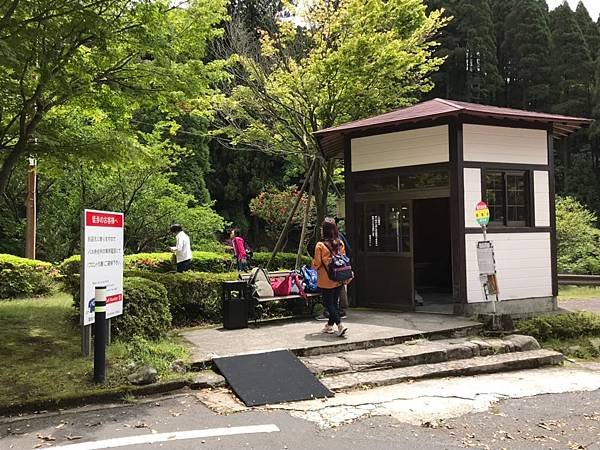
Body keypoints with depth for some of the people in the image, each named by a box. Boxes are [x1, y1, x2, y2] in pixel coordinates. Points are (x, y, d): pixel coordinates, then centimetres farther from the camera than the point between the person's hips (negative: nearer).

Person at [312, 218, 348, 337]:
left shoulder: (320, 245, -15)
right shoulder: (340, 244, 1)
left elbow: (316, 264, -10)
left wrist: (313, 262, 11)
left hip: (326, 280, -5)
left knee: (328, 304, 1)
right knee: (334, 303, 16)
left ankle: (340, 325, -13)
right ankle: (329, 325, 26)